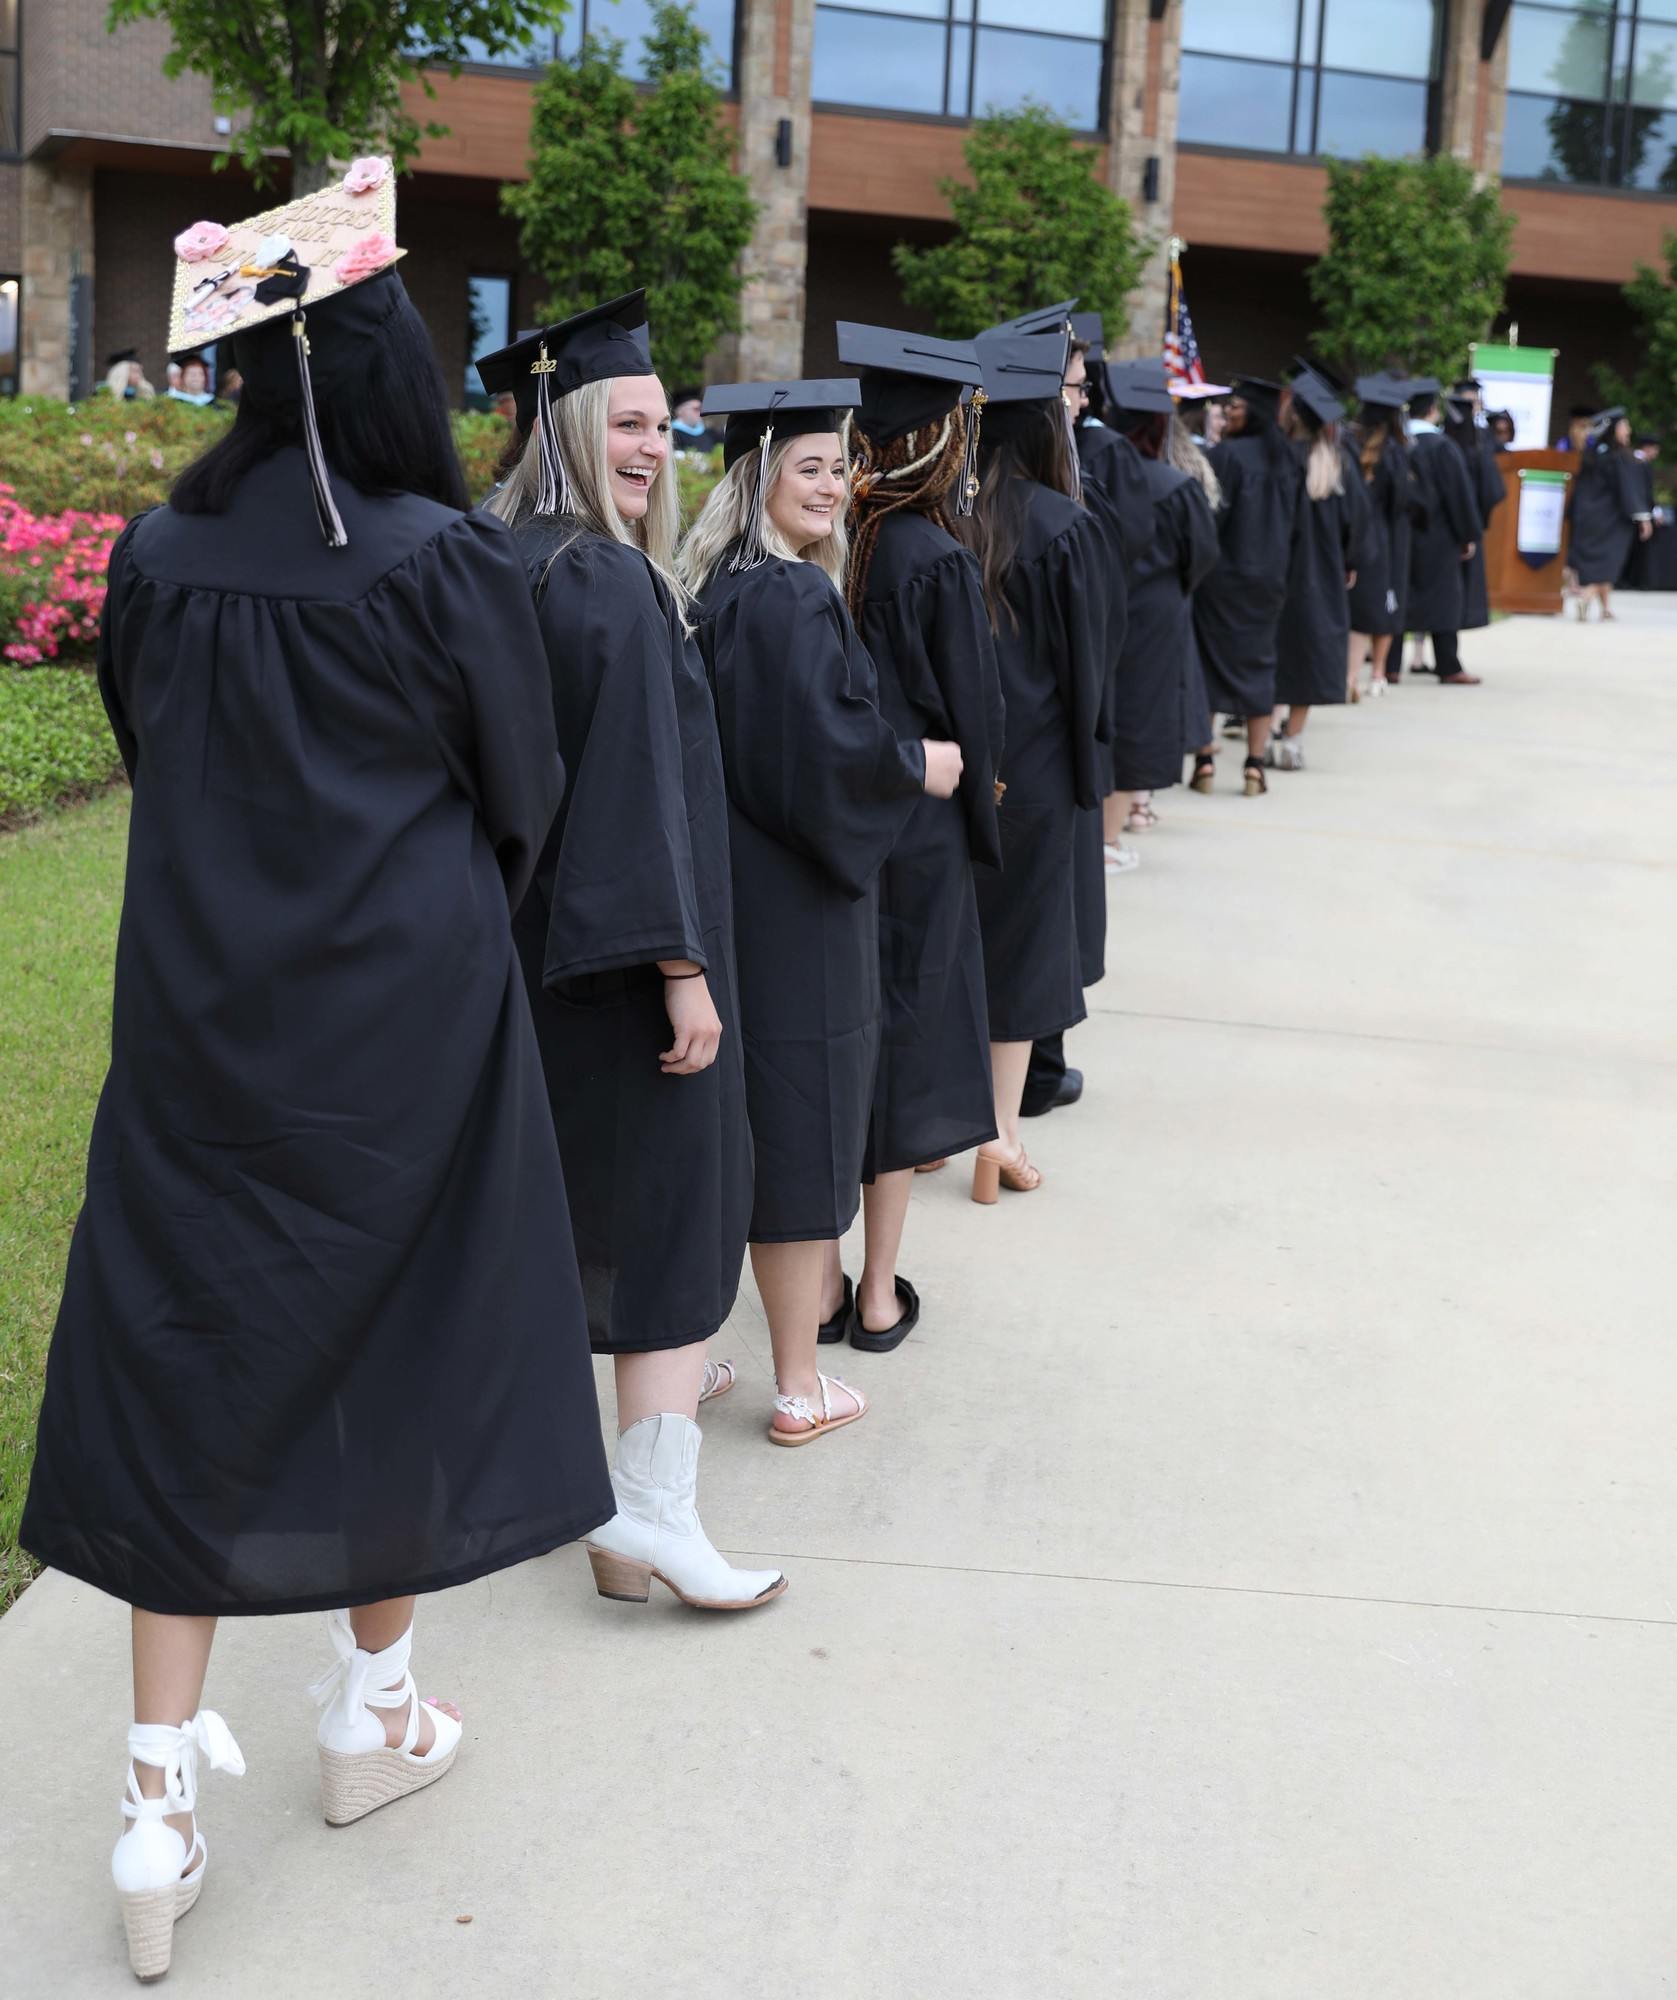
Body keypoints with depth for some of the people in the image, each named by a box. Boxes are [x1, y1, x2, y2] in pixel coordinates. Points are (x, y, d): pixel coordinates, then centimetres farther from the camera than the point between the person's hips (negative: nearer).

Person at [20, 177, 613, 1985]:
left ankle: (161, 1800, 9)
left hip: (198, 1009, 3)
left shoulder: (156, 553, -3)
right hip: (405, 1014, -2)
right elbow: (522, 793, -2)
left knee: (186, 1357, 8)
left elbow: (147, 759, 11)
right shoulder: (445, 562, -12)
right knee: (399, 1329, 15)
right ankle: (372, 1704, 31)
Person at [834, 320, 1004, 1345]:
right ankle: (880, 1294, 14)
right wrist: (981, 828, 5)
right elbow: (973, 712, -10)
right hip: (917, 836, -5)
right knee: (905, 1038, 6)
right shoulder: (941, 562, -17)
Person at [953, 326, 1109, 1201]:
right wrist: (1086, 769, 3)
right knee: (1021, 937, 7)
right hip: (1030, 764, -3)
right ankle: (998, 1136, 8)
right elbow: (1084, 660, -8)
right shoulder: (1064, 528, -13)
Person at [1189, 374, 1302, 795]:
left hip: (1222, 573, -5)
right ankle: (1255, 764, 6)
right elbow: (1292, 517, 13)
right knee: (1258, 663, 9)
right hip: (1268, 575, 5)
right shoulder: (1284, 456, 6)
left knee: (1211, 661, 3)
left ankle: (1205, 759, 2)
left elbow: (1212, 513, -16)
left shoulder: (1227, 453, -14)